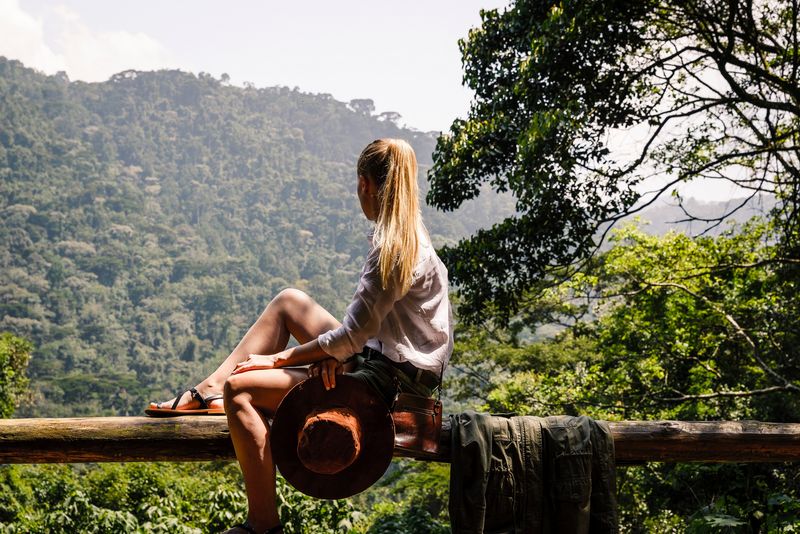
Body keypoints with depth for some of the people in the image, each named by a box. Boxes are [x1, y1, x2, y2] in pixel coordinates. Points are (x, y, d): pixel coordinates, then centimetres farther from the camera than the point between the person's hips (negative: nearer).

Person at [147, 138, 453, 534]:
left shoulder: (394, 248, -23)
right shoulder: (405, 235, 8)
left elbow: (353, 334, -22)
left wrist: (280, 359, -11)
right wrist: (334, 354, -10)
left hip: (391, 378, -10)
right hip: (380, 355, 10)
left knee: (241, 389, -14)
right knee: (289, 301, 19)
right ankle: (208, 392, 18)